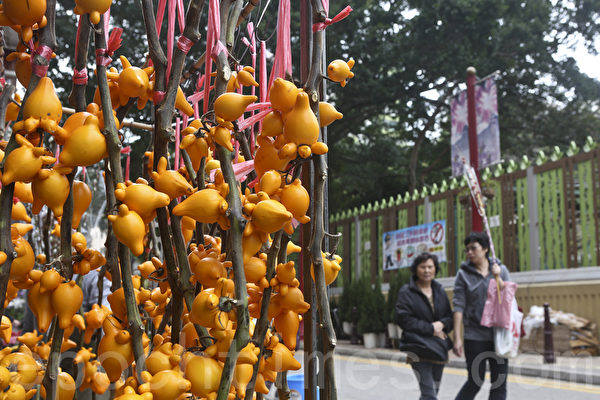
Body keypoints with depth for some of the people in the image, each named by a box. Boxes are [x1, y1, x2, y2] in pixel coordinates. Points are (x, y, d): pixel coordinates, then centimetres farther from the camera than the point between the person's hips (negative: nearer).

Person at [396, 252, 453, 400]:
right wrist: (431, 329, -13)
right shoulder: (406, 292, -5)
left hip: (439, 349, 6)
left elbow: (450, 316, 14)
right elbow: (405, 320, -11)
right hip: (419, 350, -6)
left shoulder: (440, 291, 13)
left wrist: (442, 324, -9)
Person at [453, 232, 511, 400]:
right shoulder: (464, 274, -1)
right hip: (475, 336, -2)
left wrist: (497, 278, -11)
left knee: (500, 383, 6)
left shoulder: (500, 270, 6)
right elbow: (459, 307, -5)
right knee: (475, 381, 3)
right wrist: (457, 337, -10)